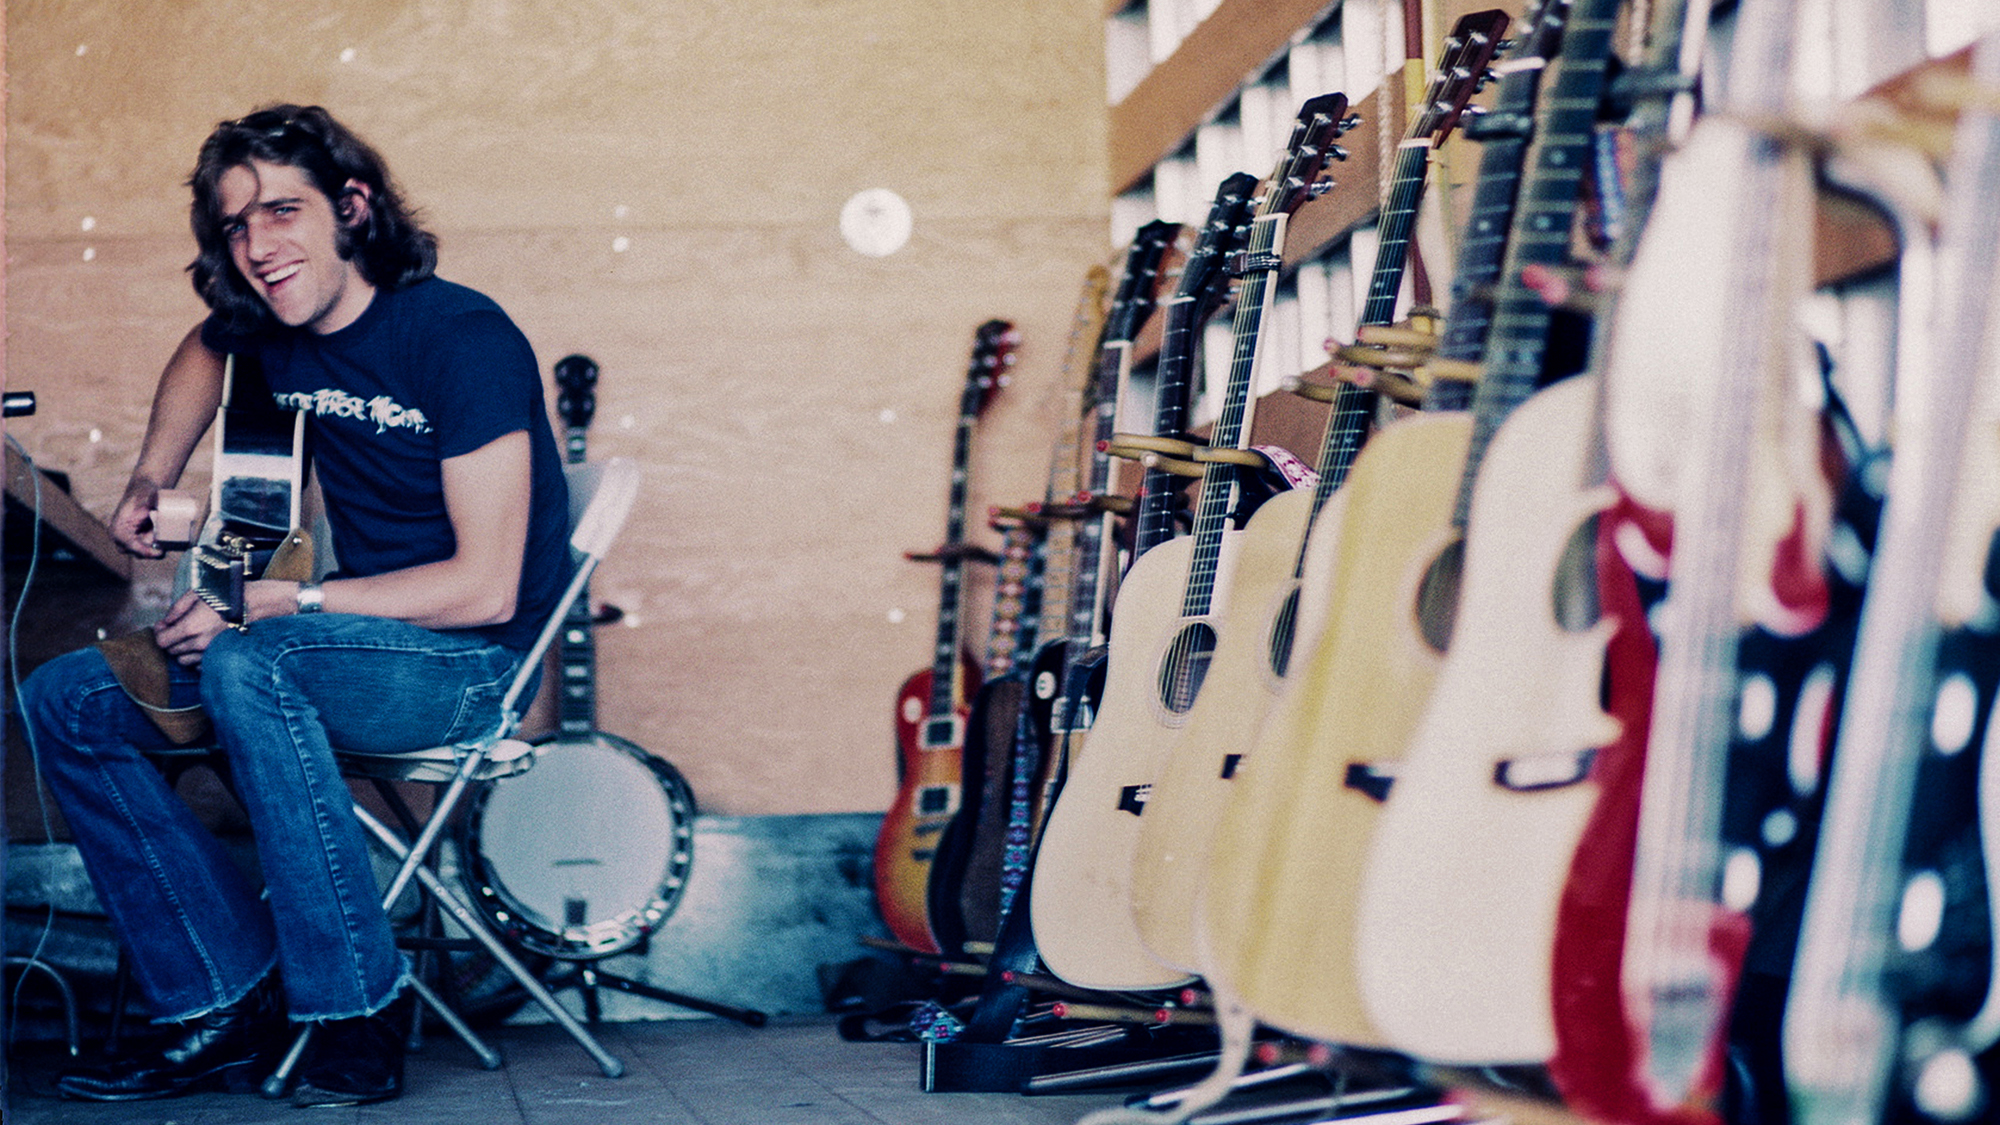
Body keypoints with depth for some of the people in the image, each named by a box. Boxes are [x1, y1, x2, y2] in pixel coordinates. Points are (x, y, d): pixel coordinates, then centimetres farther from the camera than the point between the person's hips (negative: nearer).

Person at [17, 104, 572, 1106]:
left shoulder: (460, 337, -19)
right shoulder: (266, 328, 3)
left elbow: (486, 588, -23)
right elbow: (199, 354, 32)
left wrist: (274, 603, -24)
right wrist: (150, 485, 17)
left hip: (475, 664, -8)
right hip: (362, 642, 8)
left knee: (246, 663, -36)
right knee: (66, 699, -4)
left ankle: (359, 1015, -27)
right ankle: (231, 1008, -7)